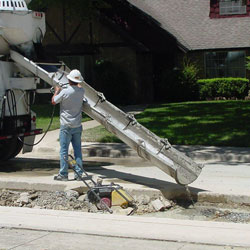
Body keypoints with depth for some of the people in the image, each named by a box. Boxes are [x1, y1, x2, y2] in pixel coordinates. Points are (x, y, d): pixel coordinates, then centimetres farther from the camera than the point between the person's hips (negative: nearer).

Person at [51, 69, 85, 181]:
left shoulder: (64, 92, -16)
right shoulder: (81, 91, -1)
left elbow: (53, 101, 0)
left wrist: (57, 91, 15)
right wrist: (77, 83, 42)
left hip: (66, 126, -4)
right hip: (77, 126, 5)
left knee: (64, 150, 2)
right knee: (78, 150, 10)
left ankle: (63, 174, 4)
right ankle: (79, 173, 11)